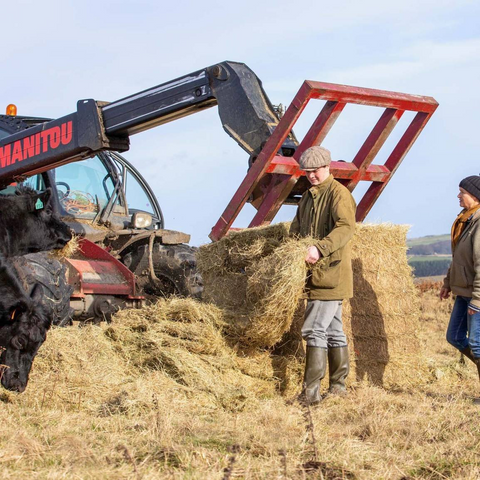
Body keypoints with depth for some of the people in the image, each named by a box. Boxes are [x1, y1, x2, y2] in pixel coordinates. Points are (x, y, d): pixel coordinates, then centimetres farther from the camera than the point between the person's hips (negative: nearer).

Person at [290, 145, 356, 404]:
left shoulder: (338, 193, -9)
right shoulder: (307, 197, 19)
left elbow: (346, 227, -24)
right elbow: (296, 230, 22)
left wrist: (320, 248, -37)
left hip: (330, 273, -9)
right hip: (317, 275, 9)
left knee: (314, 330, -12)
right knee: (333, 331, 13)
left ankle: (310, 392, -12)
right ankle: (338, 386, 19)